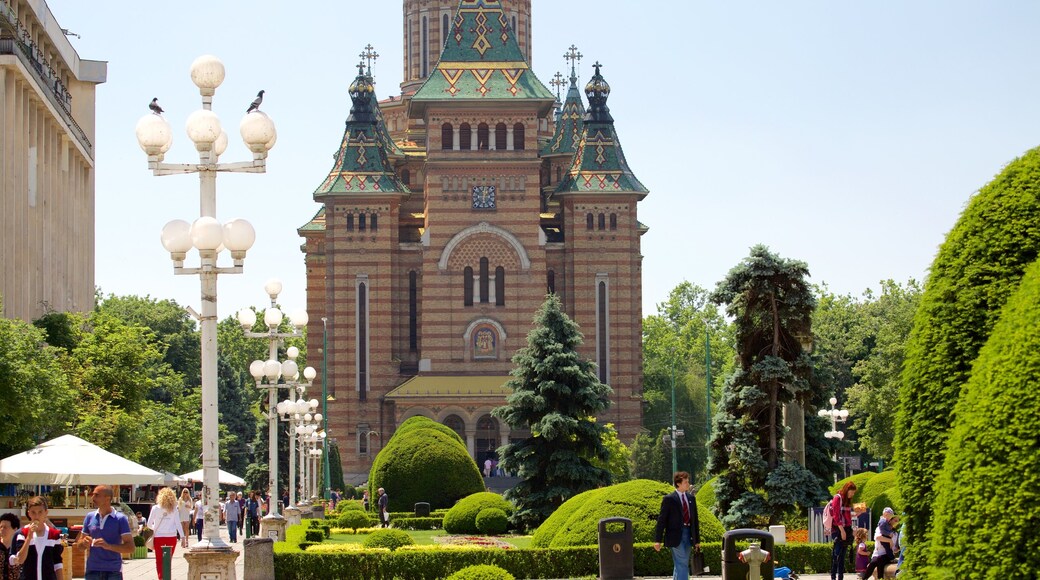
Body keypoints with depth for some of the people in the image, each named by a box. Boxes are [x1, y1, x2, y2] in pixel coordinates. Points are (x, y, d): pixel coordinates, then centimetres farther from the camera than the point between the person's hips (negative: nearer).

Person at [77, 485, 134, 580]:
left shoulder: (120, 519, -3)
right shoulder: (90, 517, 9)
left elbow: (130, 548, -8)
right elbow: (79, 543, 17)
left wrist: (108, 546, -23)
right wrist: (84, 542, -8)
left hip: (113, 572, -3)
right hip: (92, 571, 3)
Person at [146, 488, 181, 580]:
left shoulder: (155, 508, -2)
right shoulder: (174, 509, 0)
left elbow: (149, 524, 2)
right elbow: (178, 523, -1)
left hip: (158, 537, -1)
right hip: (172, 537, 1)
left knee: (159, 561, 4)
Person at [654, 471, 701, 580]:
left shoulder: (691, 498, 12)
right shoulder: (669, 499, -6)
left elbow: (695, 520, 16)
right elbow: (661, 520, -7)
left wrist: (697, 540, 14)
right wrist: (657, 540, -12)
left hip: (688, 534, 6)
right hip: (676, 536, -6)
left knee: (680, 565, 11)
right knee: (682, 564, -11)